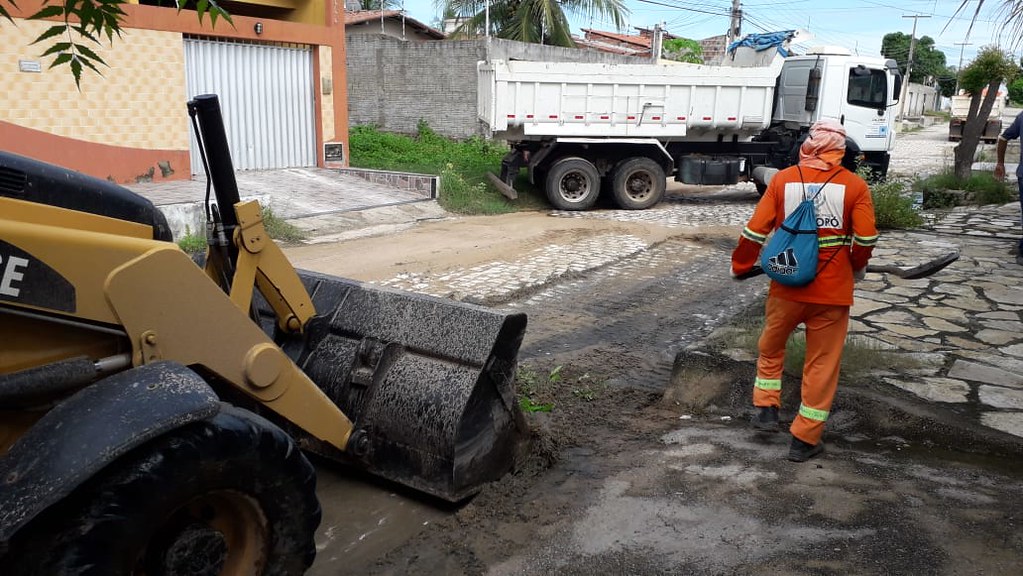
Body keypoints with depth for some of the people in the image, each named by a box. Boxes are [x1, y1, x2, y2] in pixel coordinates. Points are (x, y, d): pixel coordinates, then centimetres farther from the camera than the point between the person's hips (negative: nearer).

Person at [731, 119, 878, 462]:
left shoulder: (782, 179, -1)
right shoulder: (855, 186, -3)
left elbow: (755, 231, -1)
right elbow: (866, 238, -5)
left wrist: (740, 266, 14)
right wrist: (857, 268, 16)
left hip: (786, 286, 1)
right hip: (832, 291, 0)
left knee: (771, 347, 25)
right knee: (822, 363, 10)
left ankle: (766, 409, 25)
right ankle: (805, 440, 16)